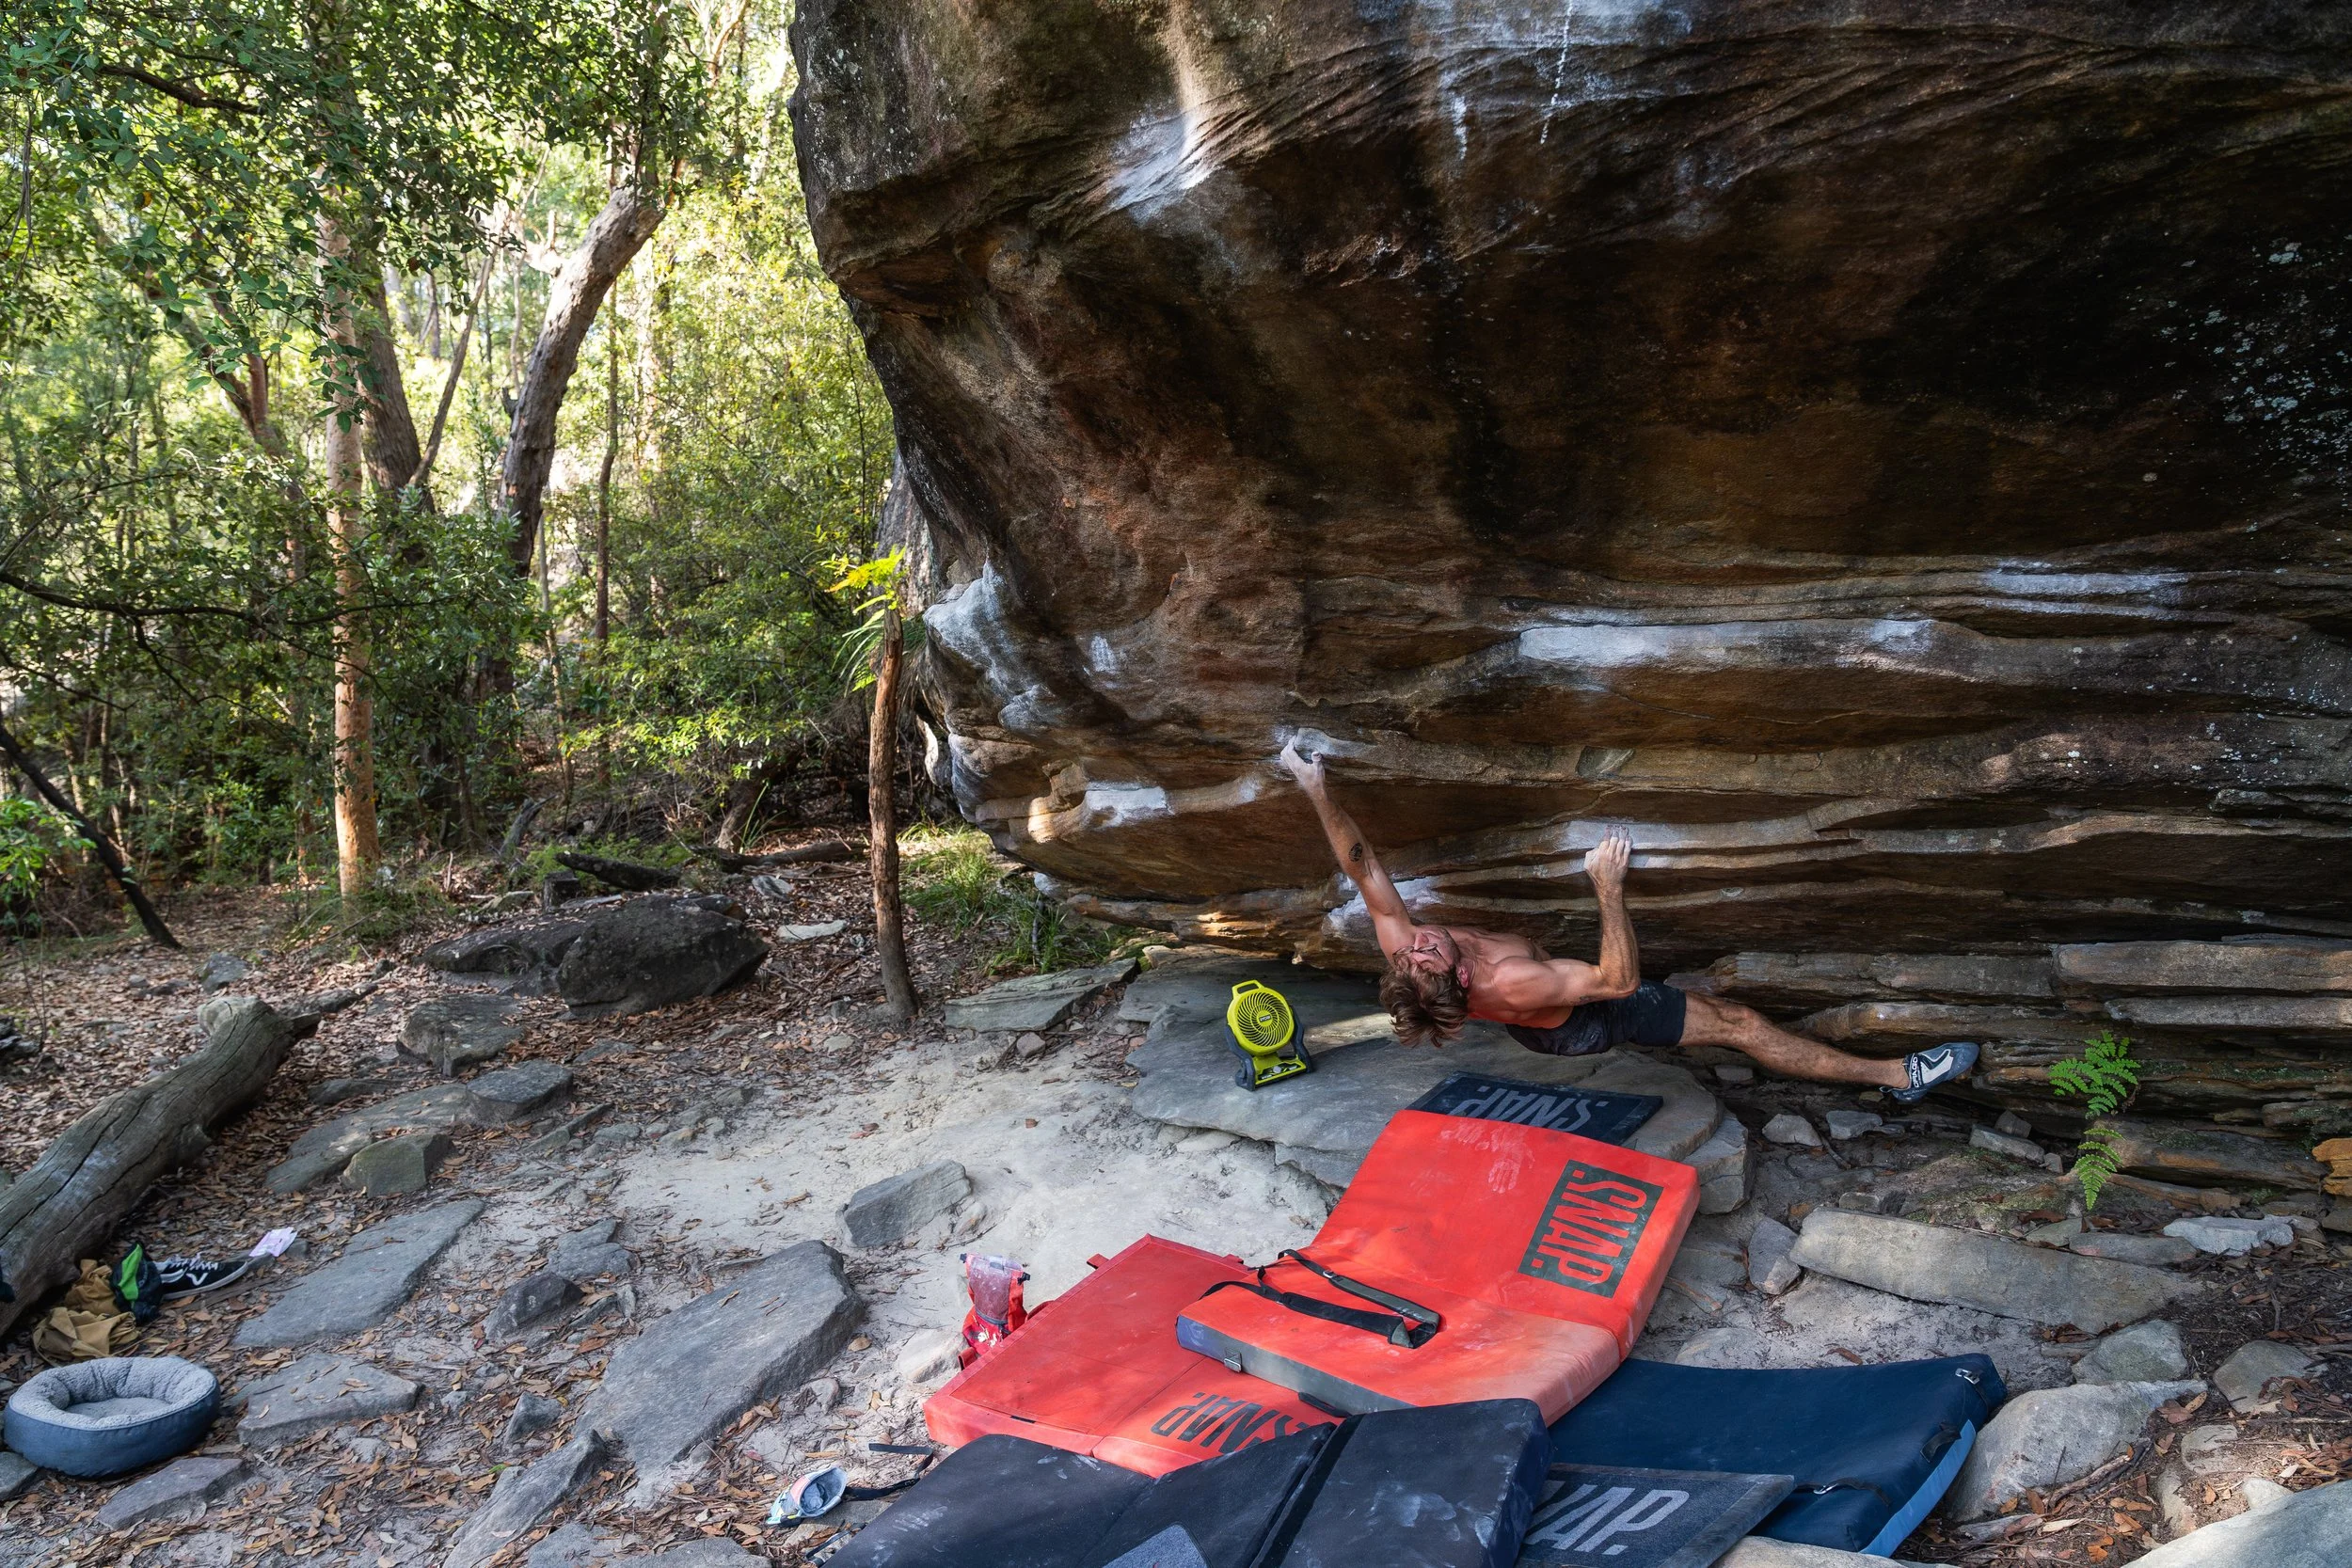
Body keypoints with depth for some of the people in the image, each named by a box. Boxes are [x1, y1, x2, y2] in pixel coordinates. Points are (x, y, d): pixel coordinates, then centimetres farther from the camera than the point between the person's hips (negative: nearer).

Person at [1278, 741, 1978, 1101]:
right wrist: (1608, 886, -34)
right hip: (1587, 1023, -6)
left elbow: (1362, 866, -24)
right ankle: (1897, 1075, 14)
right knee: (1740, 1024, 2)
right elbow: (1620, 979, -37)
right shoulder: (1510, 983, -46)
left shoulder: (1402, 956, -31)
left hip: (1540, 1024, 6)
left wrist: (1316, 790, -27)